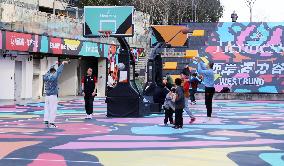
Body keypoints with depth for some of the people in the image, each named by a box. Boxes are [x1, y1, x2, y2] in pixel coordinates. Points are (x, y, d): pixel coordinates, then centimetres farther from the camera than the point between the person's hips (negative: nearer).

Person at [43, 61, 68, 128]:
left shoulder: (46, 77, 6)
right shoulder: (54, 77, -12)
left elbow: (49, 70, 22)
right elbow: (59, 71, -4)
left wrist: (54, 64, 35)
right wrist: (63, 63, 8)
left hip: (47, 95, 7)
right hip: (53, 95, -7)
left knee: (47, 109, 8)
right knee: (53, 109, -3)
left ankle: (46, 122, 10)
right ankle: (51, 123, -3)